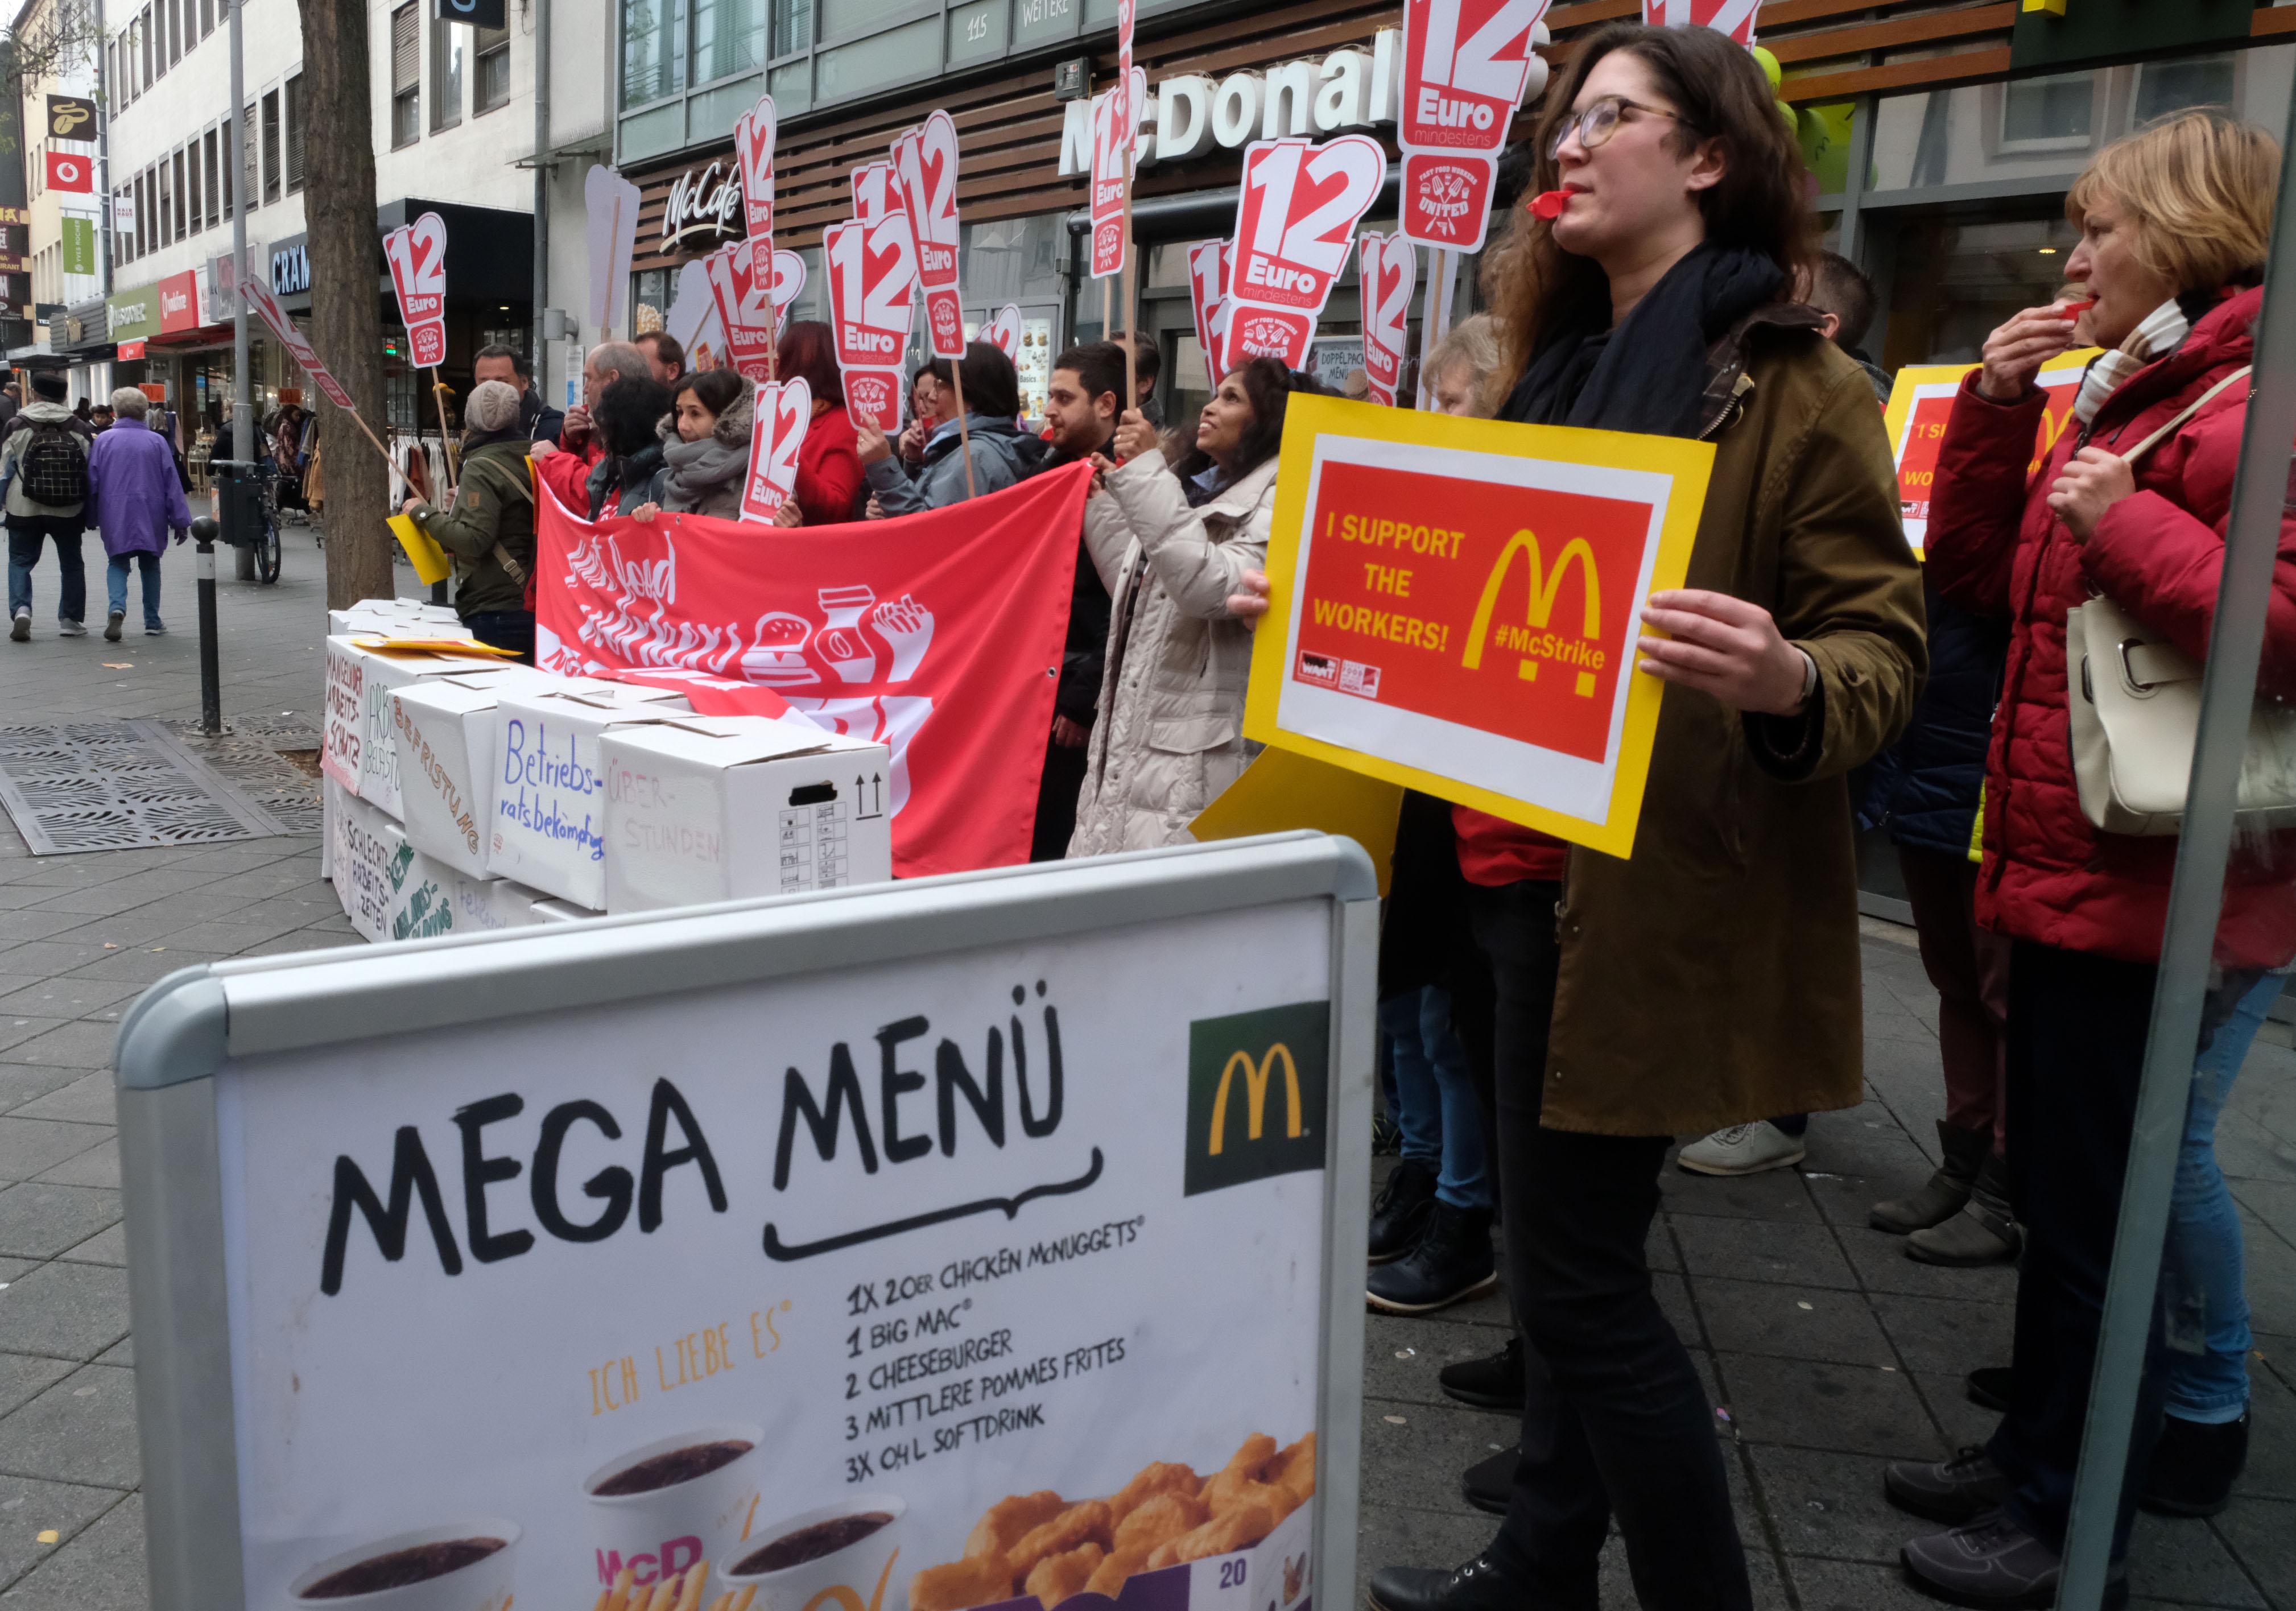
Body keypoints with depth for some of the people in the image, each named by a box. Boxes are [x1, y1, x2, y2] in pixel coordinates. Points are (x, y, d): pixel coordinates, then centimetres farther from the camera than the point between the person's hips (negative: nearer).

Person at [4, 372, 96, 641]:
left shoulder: (16, 427, -4)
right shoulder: (78, 430, 0)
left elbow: (3, 468, -2)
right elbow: (93, 470, 2)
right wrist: (91, 513, 12)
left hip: (24, 509, -1)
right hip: (69, 511, 1)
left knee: (20, 561, 10)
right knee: (71, 563, 13)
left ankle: (20, 609, -9)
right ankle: (71, 620, 15)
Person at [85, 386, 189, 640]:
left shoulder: (102, 441, -1)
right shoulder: (156, 442, -2)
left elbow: (92, 481, 2)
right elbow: (171, 483, -1)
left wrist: (92, 518, 12)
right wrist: (181, 521, 3)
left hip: (114, 516, 0)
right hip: (150, 516, 0)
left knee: (117, 563, 9)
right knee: (150, 565, 13)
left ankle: (118, 607, -18)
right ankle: (152, 622, 15)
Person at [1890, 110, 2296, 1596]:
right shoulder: (2124, 393, 15)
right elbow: (1974, 573, 14)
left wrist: (2127, 525, -21)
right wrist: (1998, 408, 4)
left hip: (2158, 888, -9)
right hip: (2072, 869, 9)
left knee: (2088, 1204, 3)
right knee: (2063, 1182, 19)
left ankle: (2068, 1516, 19)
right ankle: (2044, 1448, 35)